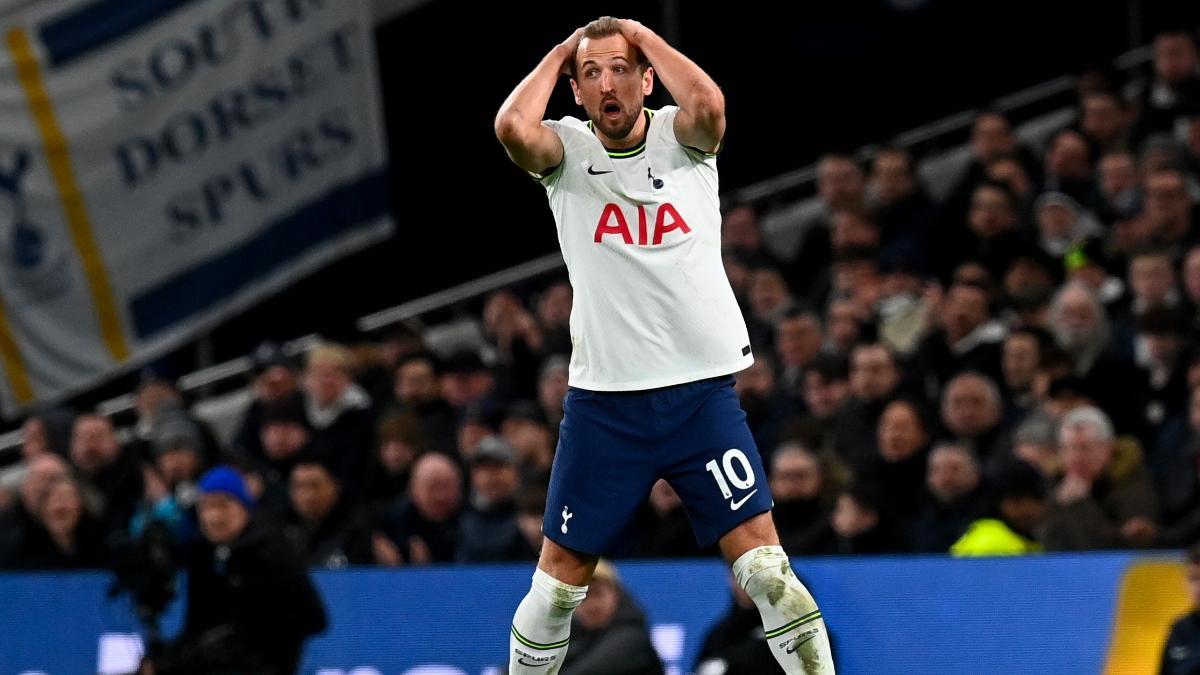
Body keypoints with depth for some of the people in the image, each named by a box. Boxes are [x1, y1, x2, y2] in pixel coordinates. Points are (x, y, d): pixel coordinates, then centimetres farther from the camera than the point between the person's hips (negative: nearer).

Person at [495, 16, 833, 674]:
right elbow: (513, 129, -22)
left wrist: (646, 37, -9)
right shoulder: (567, 151, 1)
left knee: (761, 558, -7)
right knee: (560, 575, 5)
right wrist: (559, 54, -6)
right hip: (602, 398, 1)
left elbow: (709, 105, -24)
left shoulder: (679, 139, 0)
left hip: (703, 392, 0)